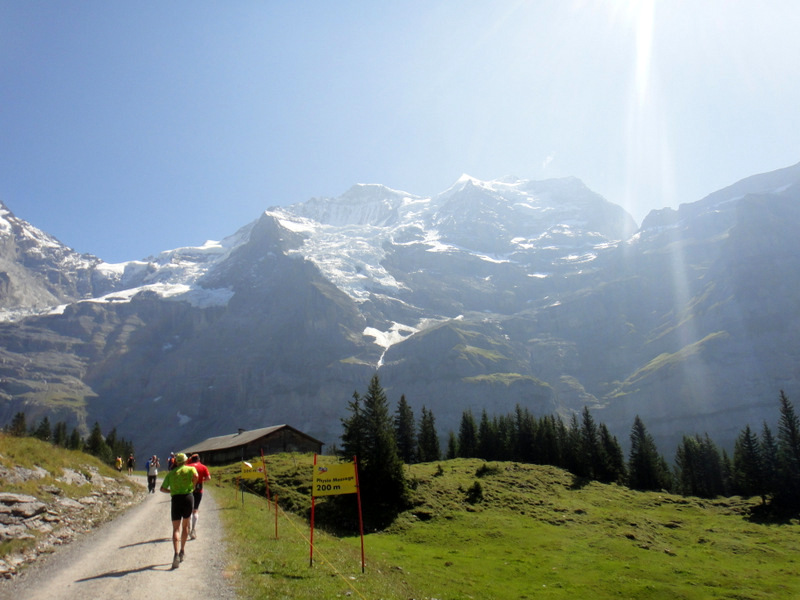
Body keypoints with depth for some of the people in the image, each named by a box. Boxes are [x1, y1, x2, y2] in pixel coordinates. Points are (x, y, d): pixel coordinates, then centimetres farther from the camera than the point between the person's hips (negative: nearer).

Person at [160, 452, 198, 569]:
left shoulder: (171, 473, 14)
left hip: (176, 499, 1)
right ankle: (182, 551, 22)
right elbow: (196, 476, -16)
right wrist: (192, 486, 1)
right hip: (188, 497, 0)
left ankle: (176, 554, -15)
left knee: (176, 529, 2)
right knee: (185, 525, 18)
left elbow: (162, 488, 6)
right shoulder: (191, 469, 7)